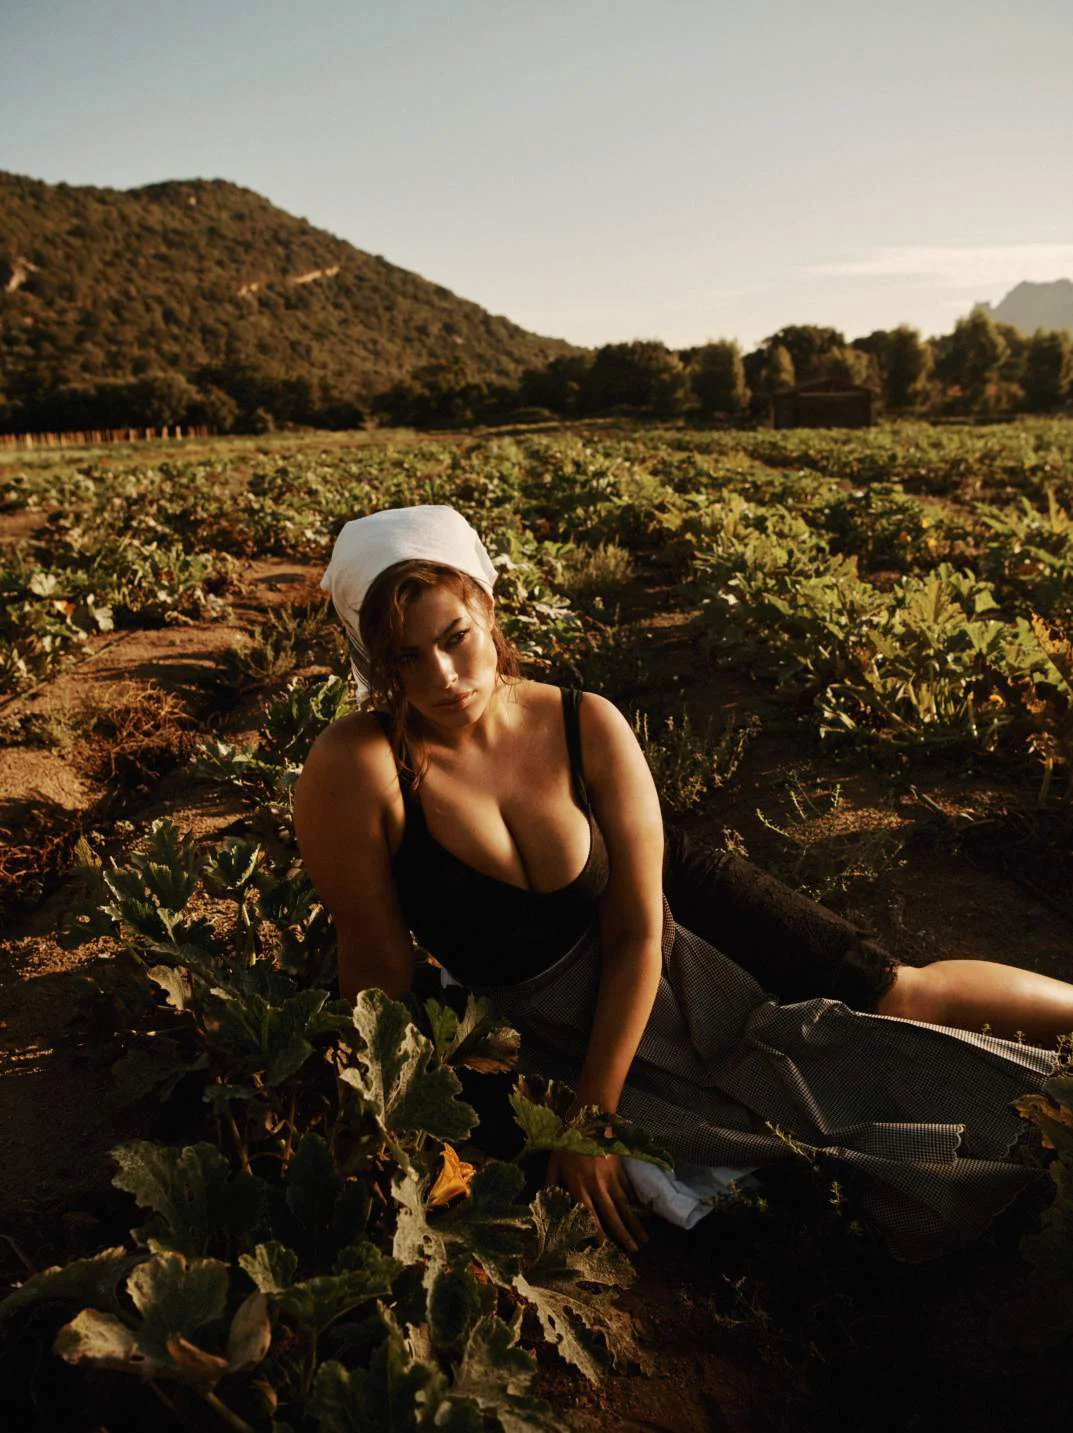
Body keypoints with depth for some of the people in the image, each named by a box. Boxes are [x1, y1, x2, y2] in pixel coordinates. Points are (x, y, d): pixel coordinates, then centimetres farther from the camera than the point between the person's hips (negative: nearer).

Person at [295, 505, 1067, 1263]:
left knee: (906, 998, -4)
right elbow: (379, 971, -19)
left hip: (676, 915, 1)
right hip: (561, 1022, 0)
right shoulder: (355, 770, -28)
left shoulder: (588, 727, -22)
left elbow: (638, 936, -18)